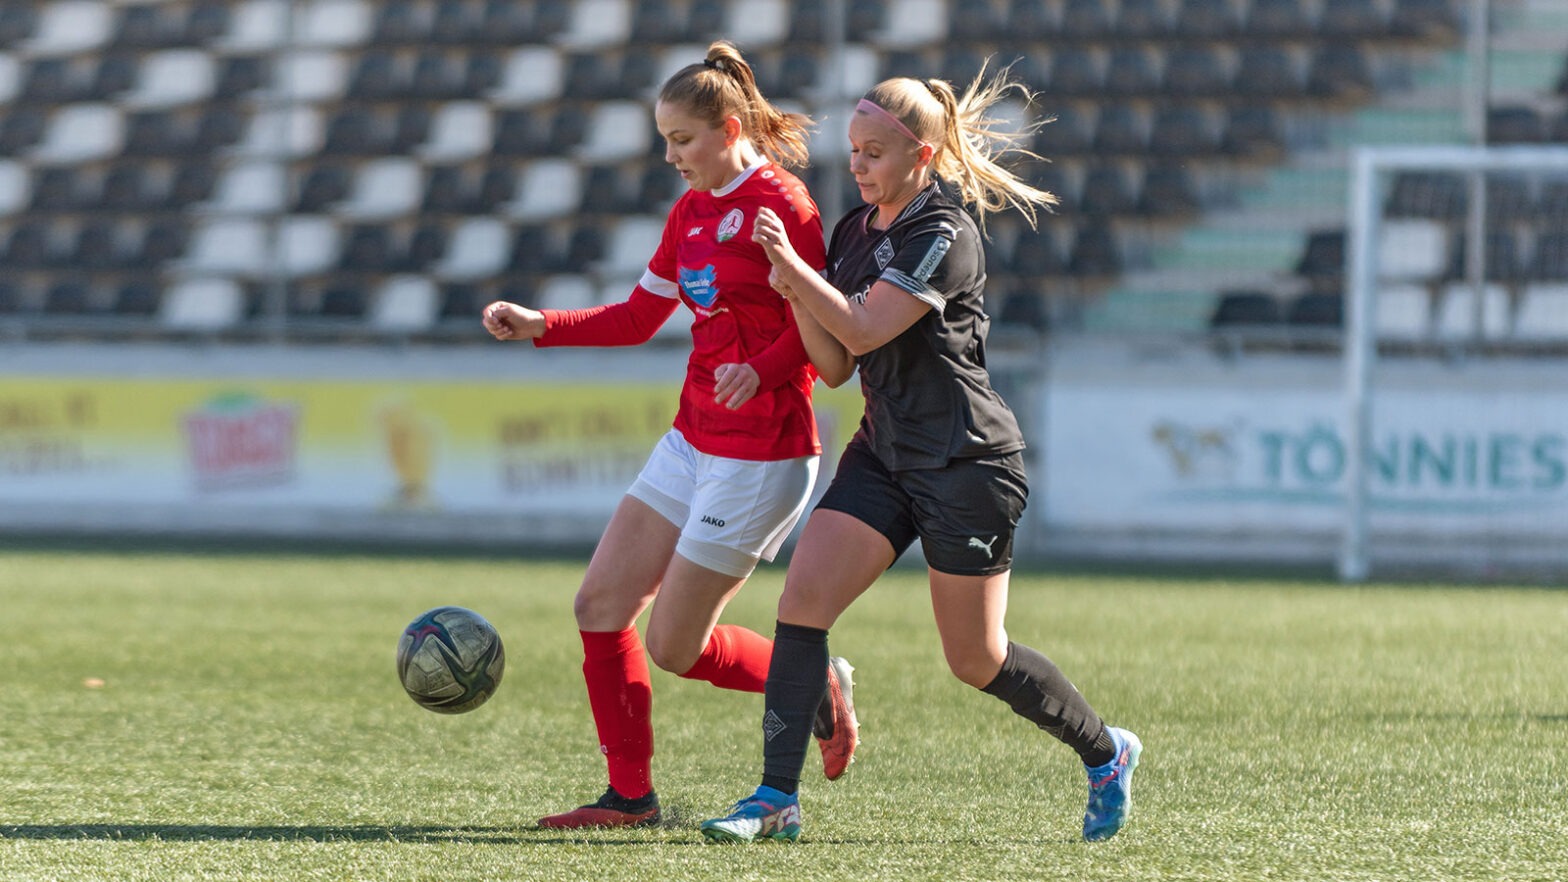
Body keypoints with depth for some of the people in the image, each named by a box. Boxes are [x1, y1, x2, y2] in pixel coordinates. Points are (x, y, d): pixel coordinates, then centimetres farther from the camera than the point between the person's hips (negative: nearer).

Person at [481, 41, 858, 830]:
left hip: (761, 454, -9)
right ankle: (631, 795, 9)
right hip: (693, 440, 9)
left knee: (674, 645, -6)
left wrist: (761, 371, -30)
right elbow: (638, 317, 19)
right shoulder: (691, 210, 11)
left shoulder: (778, 205, -14)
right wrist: (539, 326, 9)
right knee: (600, 603, 2)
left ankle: (817, 685, 17)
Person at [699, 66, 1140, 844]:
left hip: (967, 465, -7)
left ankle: (1106, 754, 25)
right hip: (885, 453, 7)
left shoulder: (945, 236, -16)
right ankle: (777, 799, -10)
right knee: (802, 599, -11)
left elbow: (865, 329, -24)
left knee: (975, 660, 1)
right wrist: (797, 297, -7)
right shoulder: (855, 230, 9)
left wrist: (793, 265, -21)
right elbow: (835, 366, 9)